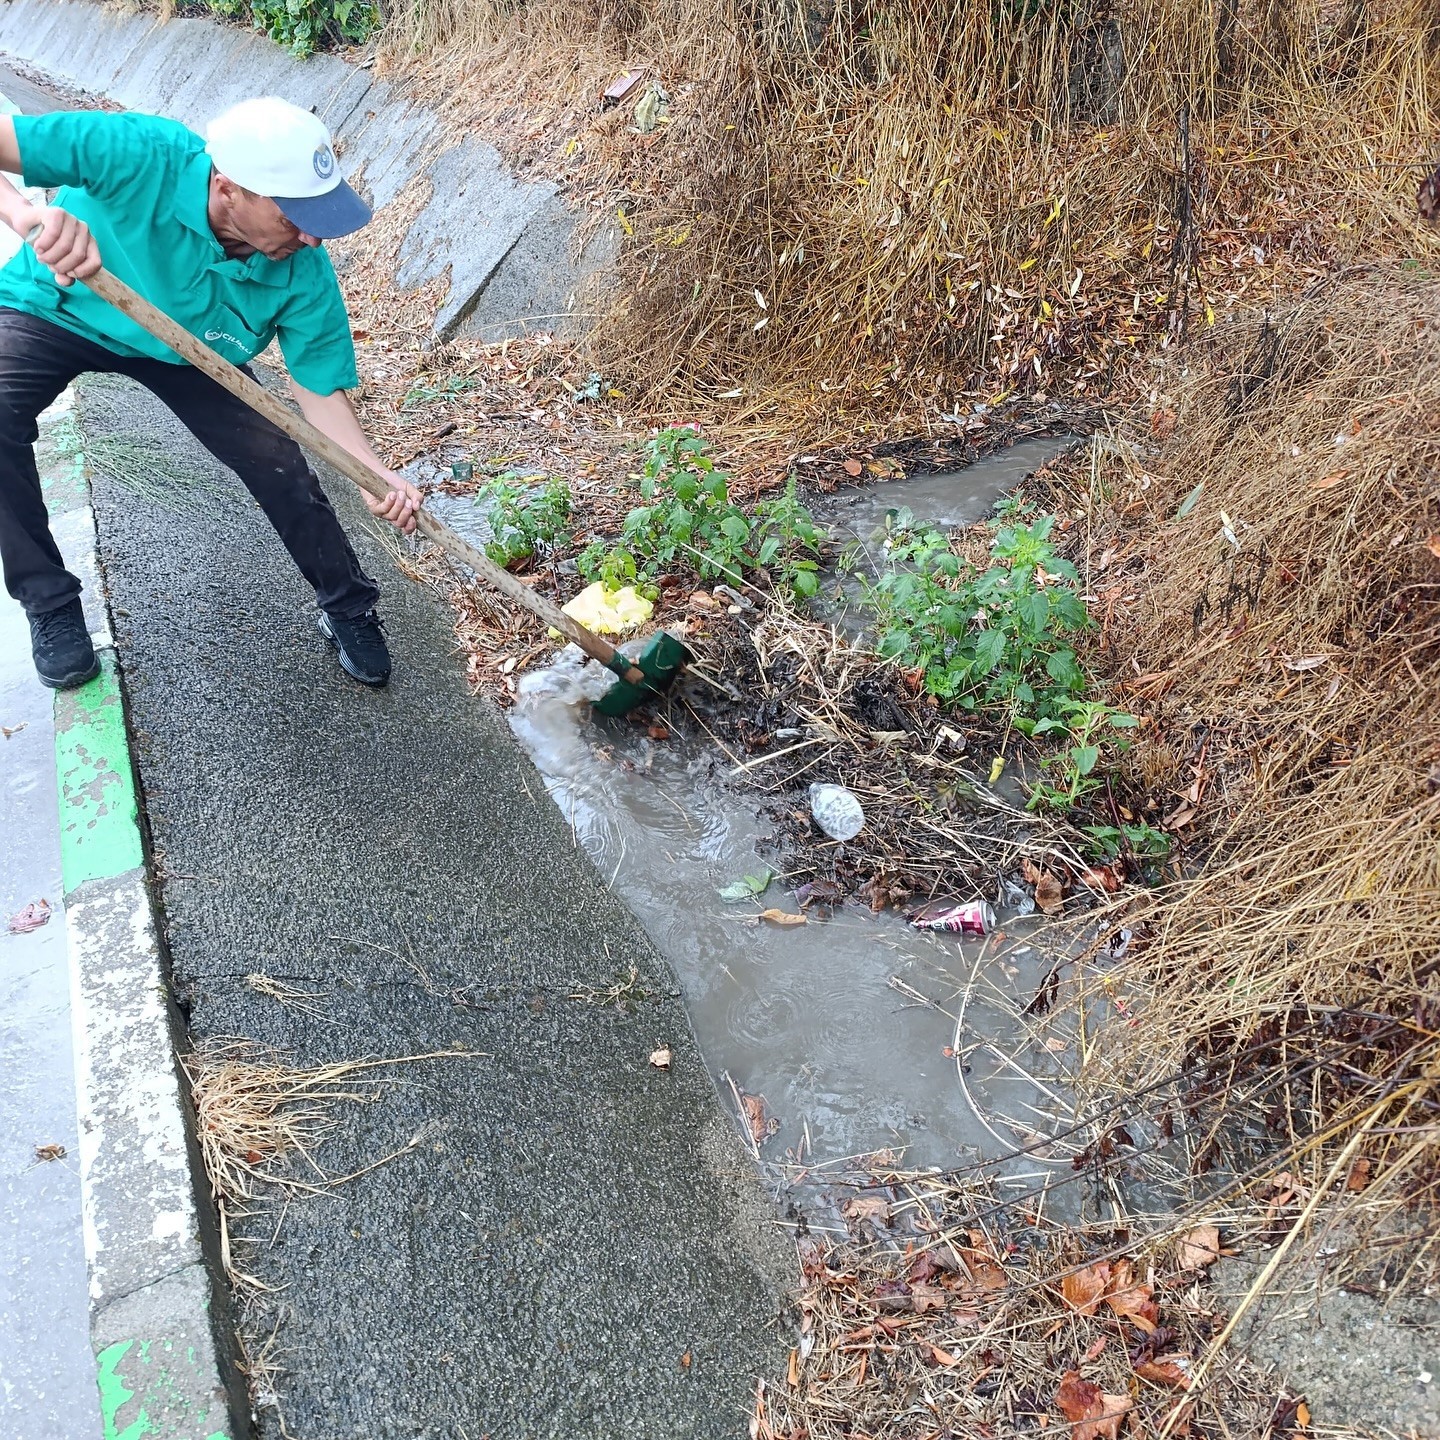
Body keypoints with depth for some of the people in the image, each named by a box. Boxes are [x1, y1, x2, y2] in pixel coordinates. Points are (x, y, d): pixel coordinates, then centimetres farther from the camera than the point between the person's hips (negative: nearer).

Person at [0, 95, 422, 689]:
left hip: (183, 346, 2)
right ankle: (51, 606, -7)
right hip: (53, 312, -2)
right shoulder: (141, 156, -39)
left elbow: (320, 388, -20)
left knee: (280, 464, -9)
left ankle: (347, 608, 15)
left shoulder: (304, 275, -28)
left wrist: (376, 475, -36)